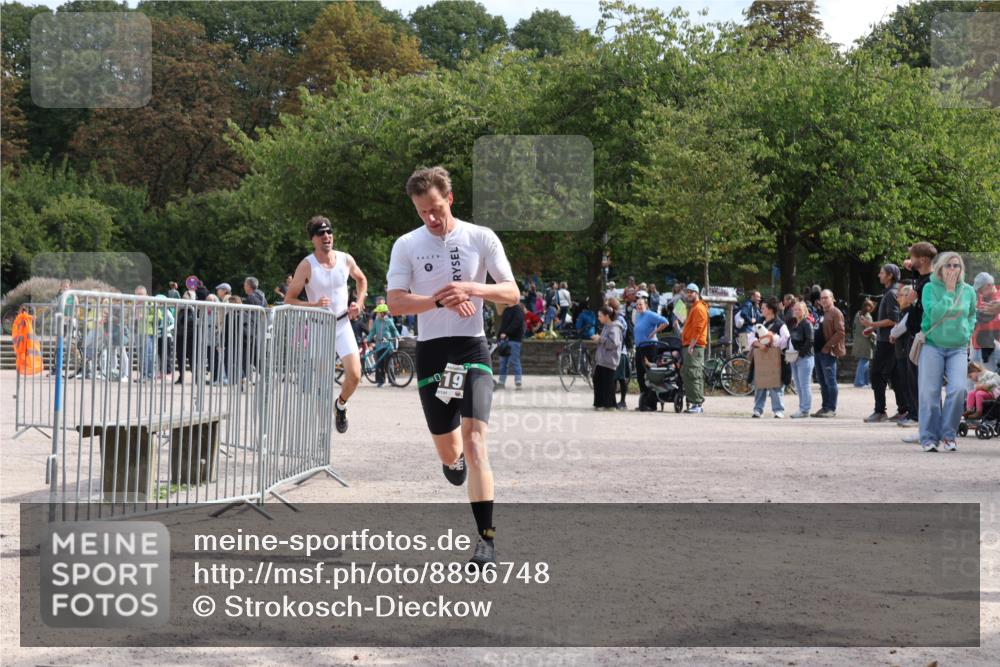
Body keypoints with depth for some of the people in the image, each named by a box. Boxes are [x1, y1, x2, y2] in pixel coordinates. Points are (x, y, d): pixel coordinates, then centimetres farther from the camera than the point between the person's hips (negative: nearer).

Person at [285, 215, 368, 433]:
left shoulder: (346, 260, 0)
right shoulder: (307, 266, -12)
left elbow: (361, 279, 22)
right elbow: (289, 300, -10)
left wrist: (359, 303, 7)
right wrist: (313, 305, -25)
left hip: (343, 324, 3)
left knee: (354, 375, -9)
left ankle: (341, 405, 21)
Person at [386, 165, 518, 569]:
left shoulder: (481, 238, 1)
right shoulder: (407, 245, 3)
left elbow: (512, 294, 0)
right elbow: (395, 303, -6)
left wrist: (472, 288, -19)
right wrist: (442, 300, -21)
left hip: (472, 350, -2)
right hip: (431, 351, 2)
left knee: (474, 438, -18)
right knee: (447, 450, 9)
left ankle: (487, 540, -18)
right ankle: (454, 457, 51)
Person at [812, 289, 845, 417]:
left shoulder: (836, 313, -7)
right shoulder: (822, 314, 20)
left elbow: (840, 333, -15)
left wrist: (828, 346, -18)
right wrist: (815, 345, 13)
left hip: (828, 352, -9)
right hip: (819, 352, 9)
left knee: (830, 381, -7)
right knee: (823, 382, 11)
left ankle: (831, 409, -4)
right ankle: (825, 407, 16)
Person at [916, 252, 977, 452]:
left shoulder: (968, 291, 6)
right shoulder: (930, 289, -3)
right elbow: (933, 314, -17)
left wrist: (968, 334, 8)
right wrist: (949, 292, -15)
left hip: (958, 348, 2)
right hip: (933, 346, -2)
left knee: (957, 388, -16)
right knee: (930, 392, -5)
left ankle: (948, 435, -4)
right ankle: (929, 437, 3)